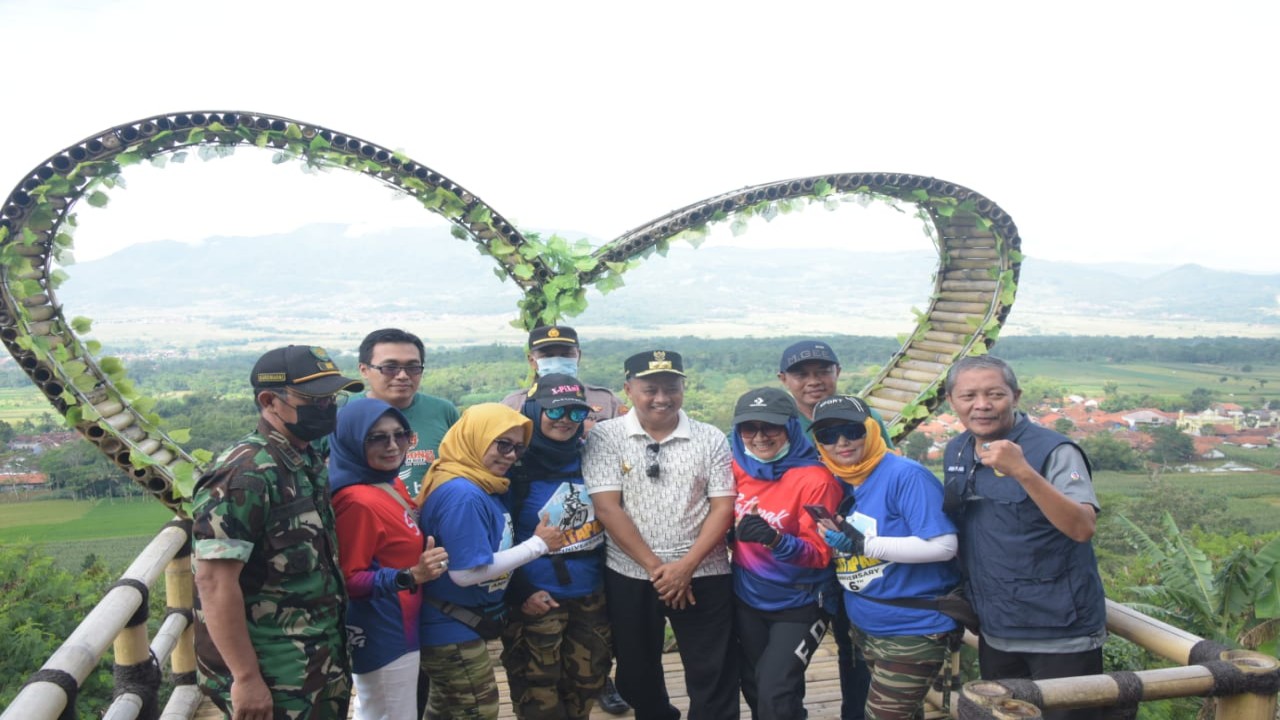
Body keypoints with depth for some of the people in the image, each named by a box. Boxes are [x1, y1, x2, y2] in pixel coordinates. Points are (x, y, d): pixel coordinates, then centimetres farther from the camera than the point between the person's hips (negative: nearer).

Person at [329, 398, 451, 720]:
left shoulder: (393, 484, 4)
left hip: (397, 627, 9)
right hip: (383, 635, -9)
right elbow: (349, 580, -24)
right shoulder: (358, 501, -23)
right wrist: (410, 576, -34)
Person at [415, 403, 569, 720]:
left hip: (460, 624, 9)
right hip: (452, 628, -9)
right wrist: (538, 544, -20)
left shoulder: (484, 487, 3)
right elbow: (466, 572, -28)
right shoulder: (462, 494, -27)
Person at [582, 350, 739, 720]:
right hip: (630, 576, 0)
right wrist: (655, 567, -13)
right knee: (638, 676, 17)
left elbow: (723, 507, -3)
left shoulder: (711, 439, 0)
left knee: (713, 678, 6)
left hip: (703, 575, 0)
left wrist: (686, 566, -14)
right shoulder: (605, 437, -4)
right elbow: (607, 508, -10)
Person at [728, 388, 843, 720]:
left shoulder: (815, 479, -22)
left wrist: (776, 540, -37)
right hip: (747, 598, 6)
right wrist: (734, 532, -8)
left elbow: (819, 553, -22)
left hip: (797, 604, -5)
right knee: (754, 689, 20)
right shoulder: (738, 467, -6)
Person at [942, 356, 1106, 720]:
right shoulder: (956, 452, 4)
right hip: (995, 634, 6)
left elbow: (1082, 528, -29)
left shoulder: (1054, 451, -16)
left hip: (1061, 635, -6)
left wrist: (1022, 472, -39)